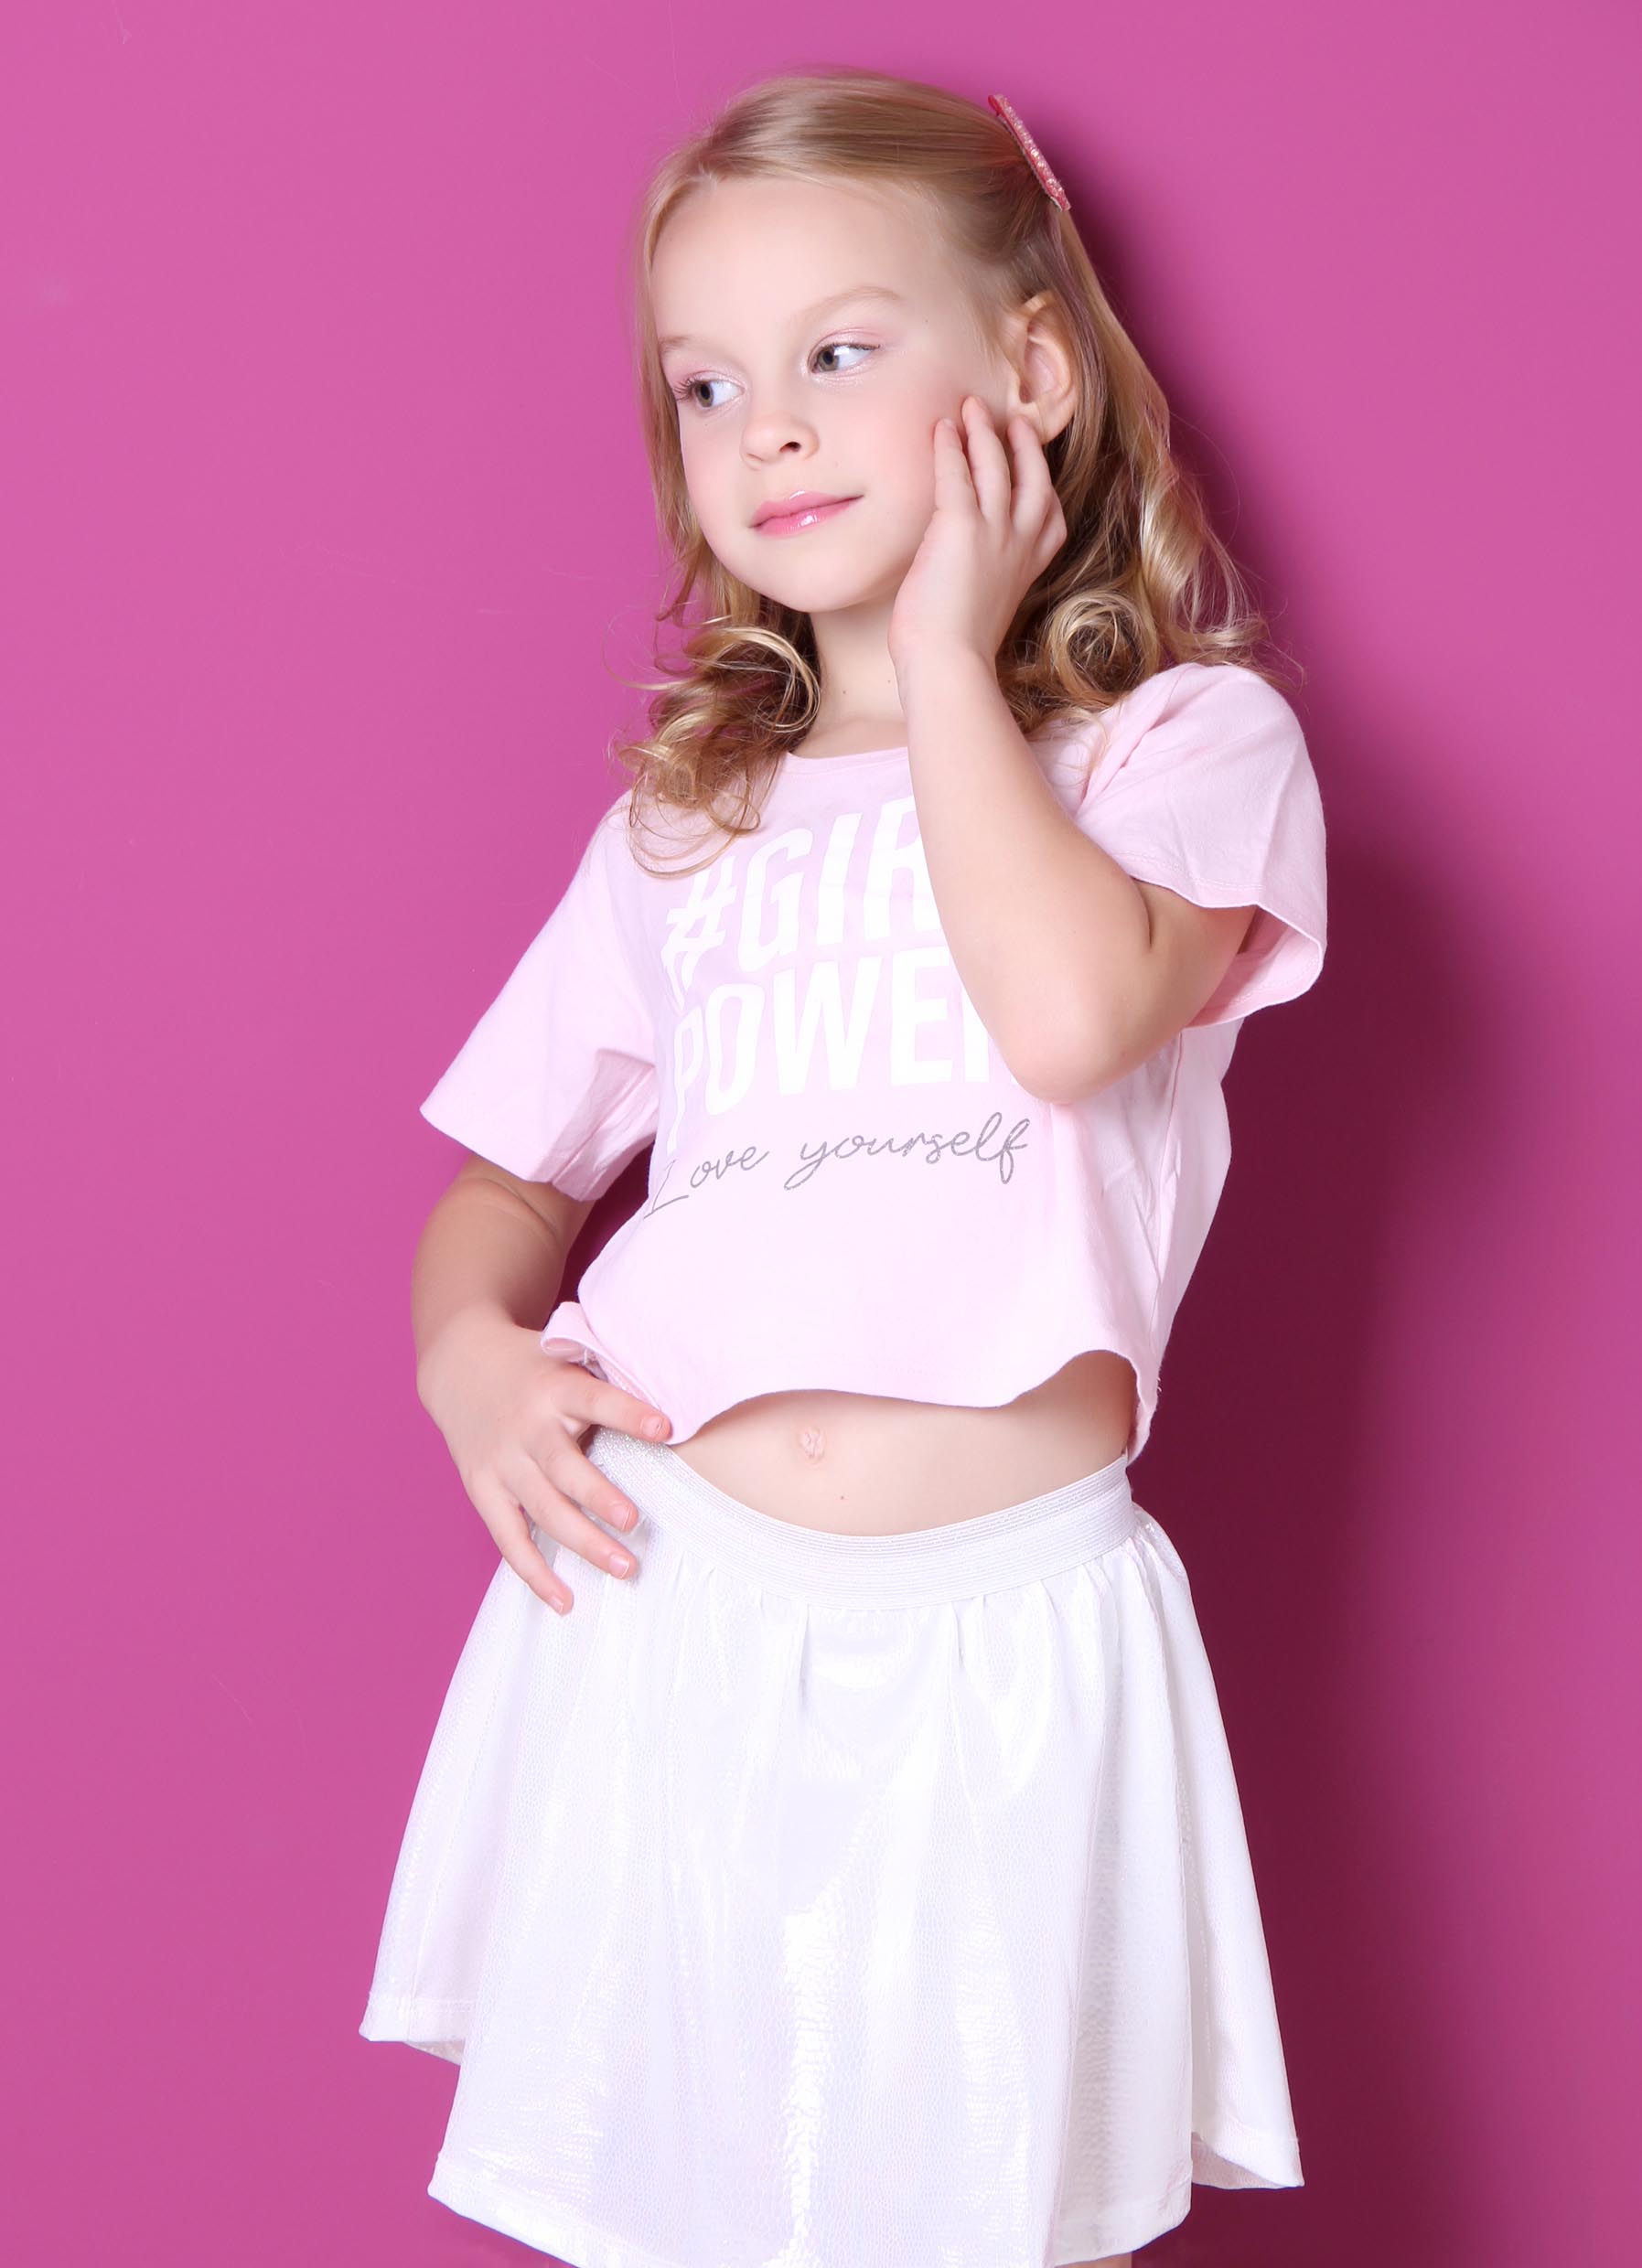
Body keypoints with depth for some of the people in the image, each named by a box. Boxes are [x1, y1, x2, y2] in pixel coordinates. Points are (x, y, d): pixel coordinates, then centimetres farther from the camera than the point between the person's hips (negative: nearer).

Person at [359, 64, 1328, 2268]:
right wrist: (466, 1344, -2)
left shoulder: (1189, 739, 1)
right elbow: (512, 1170, 21)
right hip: (665, 1608, 4)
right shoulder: (683, 822, 13)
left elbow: (1073, 1010, -20)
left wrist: (947, 654, -7)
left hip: (997, 1636, -3)